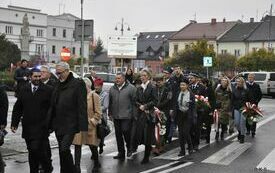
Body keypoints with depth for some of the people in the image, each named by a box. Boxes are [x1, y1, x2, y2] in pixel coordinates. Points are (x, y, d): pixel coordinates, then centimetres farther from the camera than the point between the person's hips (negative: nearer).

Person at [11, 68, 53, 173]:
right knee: (31, 152, 11)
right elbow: (17, 108, 11)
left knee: (37, 149, -13)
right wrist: (14, 123, 5)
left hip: (41, 127, -4)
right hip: (27, 127, 4)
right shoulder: (23, 89, 9)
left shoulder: (48, 90, -3)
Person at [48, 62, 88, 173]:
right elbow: (53, 105, 17)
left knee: (64, 149, -15)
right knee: (62, 151, 13)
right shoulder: (58, 85, 14)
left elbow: (82, 106, -13)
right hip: (58, 124, 7)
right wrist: (50, 123, 11)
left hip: (70, 125, -7)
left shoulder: (78, 84, -8)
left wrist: (82, 126, -18)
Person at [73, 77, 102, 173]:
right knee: (77, 145, -1)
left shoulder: (94, 96, -6)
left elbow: (98, 112, -6)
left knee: (92, 145, 8)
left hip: (90, 125, -4)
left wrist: (92, 121, -12)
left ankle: (96, 164, 30)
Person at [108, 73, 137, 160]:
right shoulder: (112, 89, 13)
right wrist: (110, 113, 15)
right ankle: (121, 153, 17)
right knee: (118, 134, 8)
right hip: (116, 116, 5)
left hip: (126, 116, -5)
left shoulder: (131, 88, -4)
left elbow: (134, 101, -5)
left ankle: (129, 148, 16)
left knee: (126, 131, -11)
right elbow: (110, 102, 18)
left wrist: (134, 113, -7)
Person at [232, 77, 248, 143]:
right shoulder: (234, 89, 4)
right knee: (236, 122, 2)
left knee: (242, 122, -4)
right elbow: (232, 99, 7)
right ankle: (240, 131, 32)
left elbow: (248, 100, 0)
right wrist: (233, 106, 1)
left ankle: (242, 136, 8)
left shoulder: (246, 90, -4)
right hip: (236, 108, 3)